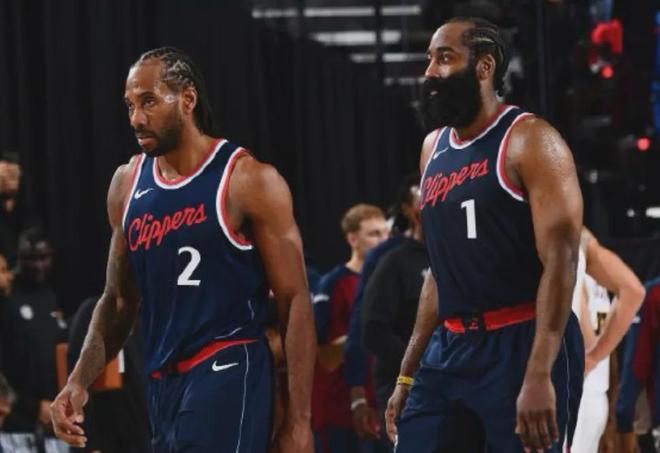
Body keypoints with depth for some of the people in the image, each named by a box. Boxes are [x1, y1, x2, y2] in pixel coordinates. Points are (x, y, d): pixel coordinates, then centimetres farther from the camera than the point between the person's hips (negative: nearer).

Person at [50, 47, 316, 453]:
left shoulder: (249, 182, -7)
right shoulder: (127, 185, 11)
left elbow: (295, 301, -7)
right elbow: (119, 301, 21)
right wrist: (81, 381, 6)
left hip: (228, 374, -7)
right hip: (163, 383, 7)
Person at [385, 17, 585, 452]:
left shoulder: (530, 141, -8)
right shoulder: (434, 149, 15)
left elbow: (560, 261, -16)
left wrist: (539, 375, -25)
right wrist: (407, 375, 20)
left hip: (521, 346, -7)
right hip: (451, 349, 7)